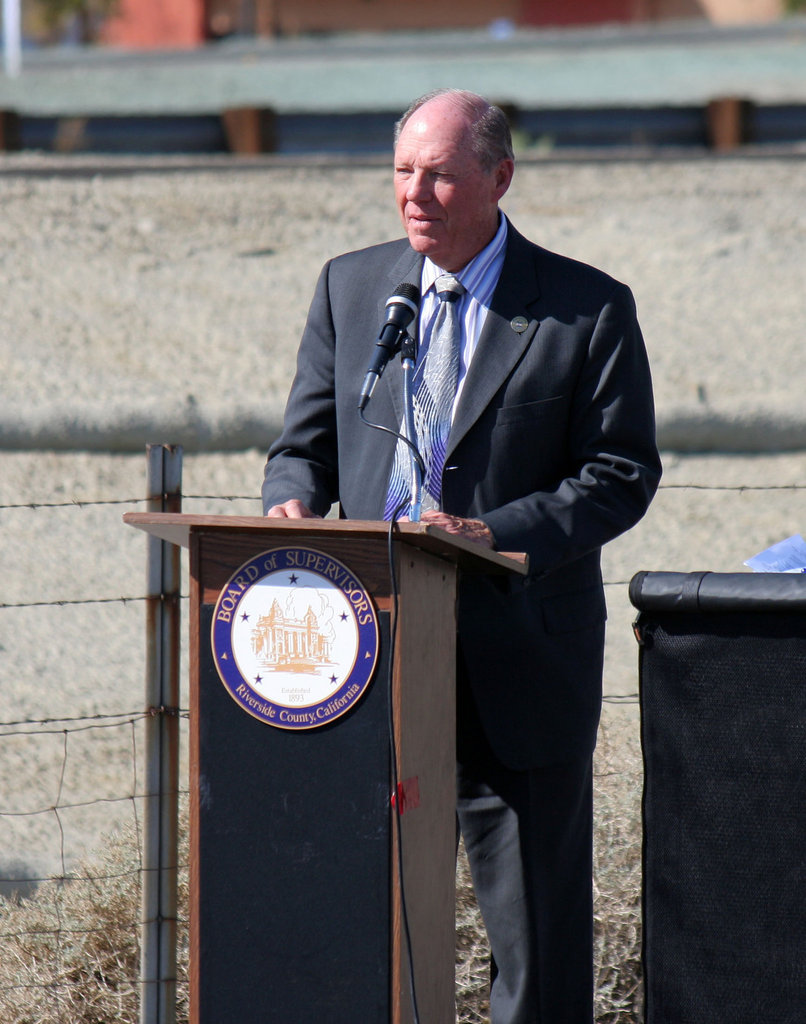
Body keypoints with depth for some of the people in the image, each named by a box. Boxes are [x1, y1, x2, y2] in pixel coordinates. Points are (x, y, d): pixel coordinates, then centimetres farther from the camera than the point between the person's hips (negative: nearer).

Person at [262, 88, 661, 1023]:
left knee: (537, 926, 2)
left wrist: (495, 535, -19)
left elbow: (618, 477, -5)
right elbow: (305, 442, 14)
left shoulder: (589, 310, -2)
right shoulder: (350, 287, 9)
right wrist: (292, 505, -10)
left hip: (519, 660, -3)